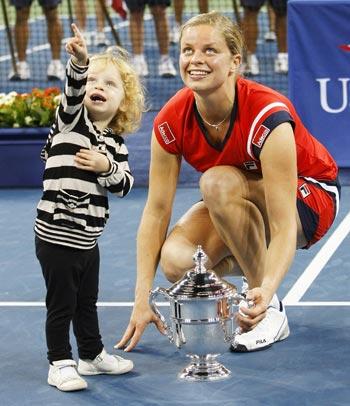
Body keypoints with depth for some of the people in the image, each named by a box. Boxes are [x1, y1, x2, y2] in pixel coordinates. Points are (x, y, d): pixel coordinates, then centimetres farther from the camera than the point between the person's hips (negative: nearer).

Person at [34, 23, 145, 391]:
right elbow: (73, 91, -28)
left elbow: (124, 185, 0)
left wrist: (107, 168, -19)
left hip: (88, 238, 6)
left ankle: (92, 355, 36)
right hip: (56, 236, -6)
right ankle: (60, 364, 12)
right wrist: (80, 62, -45)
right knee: (61, 304, 1)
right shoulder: (71, 120, -8)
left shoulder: (115, 144, 7)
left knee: (87, 301, 20)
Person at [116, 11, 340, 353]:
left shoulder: (267, 116, -33)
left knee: (219, 182, -35)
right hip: (235, 205, 5)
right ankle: (248, 264, 10)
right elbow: (156, 210, -14)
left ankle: (270, 311, -20)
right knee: (176, 262, -26)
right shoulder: (170, 122, -18)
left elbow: (284, 227, -38)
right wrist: (142, 299, -21)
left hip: (307, 200, -5)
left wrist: (266, 290, -55)